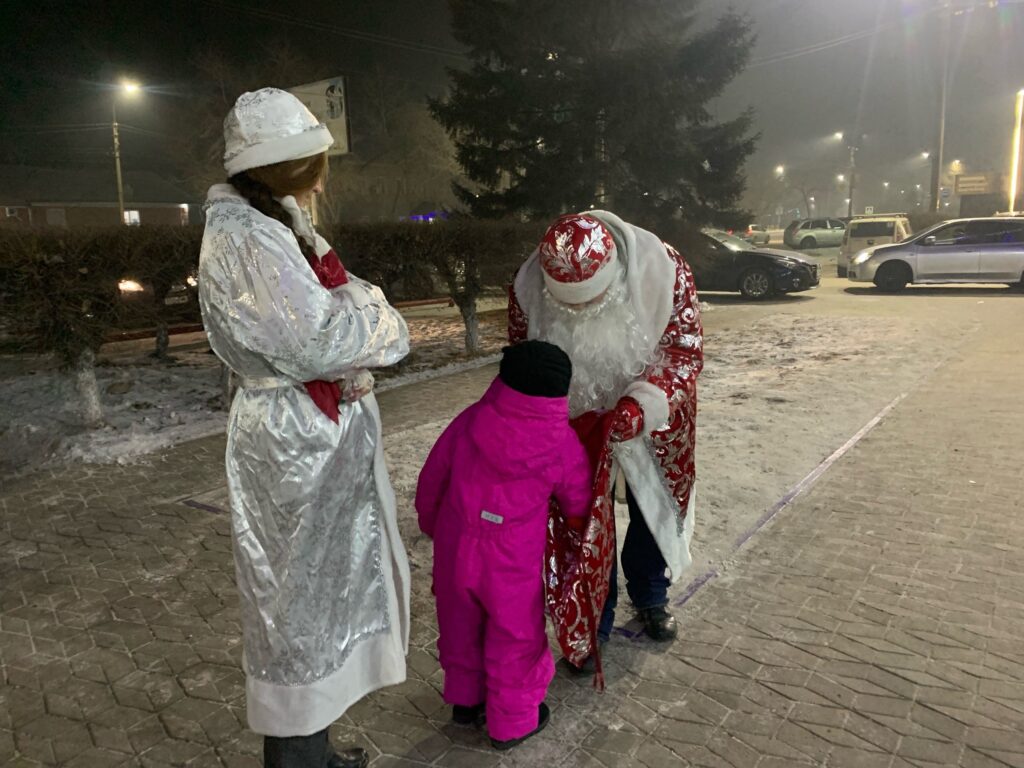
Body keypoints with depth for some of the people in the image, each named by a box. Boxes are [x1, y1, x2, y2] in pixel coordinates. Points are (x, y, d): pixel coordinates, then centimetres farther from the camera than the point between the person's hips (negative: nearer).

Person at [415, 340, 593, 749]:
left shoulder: (470, 422, -7)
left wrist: (433, 526, 21)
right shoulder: (562, 444, -14)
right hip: (512, 565, -3)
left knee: (461, 627, 24)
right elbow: (580, 506, 0)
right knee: (514, 638, 17)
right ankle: (512, 721, 33)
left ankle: (466, 699, 44)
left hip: (455, 551, 4)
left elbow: (431, 480, 3)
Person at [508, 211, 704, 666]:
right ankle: (593, 622, 31)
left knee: (655, 506, 17)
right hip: (572, 421, 0)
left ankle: (650, 599, 45)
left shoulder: (664, 270, -29)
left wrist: (642, 403, -35)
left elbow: (686, 352, -20)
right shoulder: (528, 286, -25)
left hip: (650, 419, 1)